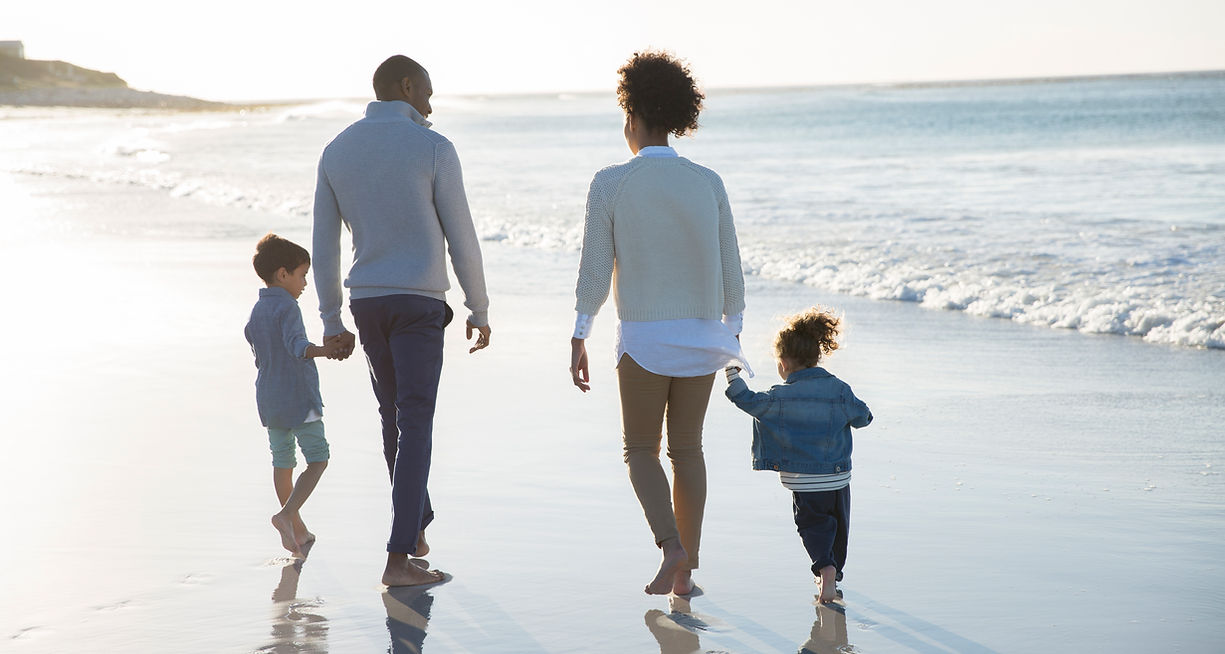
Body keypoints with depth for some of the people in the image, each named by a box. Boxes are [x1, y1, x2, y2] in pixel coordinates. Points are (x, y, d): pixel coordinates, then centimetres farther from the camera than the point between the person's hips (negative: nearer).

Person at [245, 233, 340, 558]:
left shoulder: (256, 312, 12)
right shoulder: (287, 307, -13)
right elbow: (296, 345, -29)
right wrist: (325, 351, -41)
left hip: (268, 398, 8)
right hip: (298, 397, -8)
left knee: (282, 460, 12)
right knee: (318, 458, -1)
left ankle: (298, 530, 20)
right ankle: (287, 515, -17)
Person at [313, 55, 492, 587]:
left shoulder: (336, 152, 6)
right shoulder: (433, 148, -9)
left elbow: (324, 245, 7)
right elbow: (461, 238, -7)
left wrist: (331, 323, 13)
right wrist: (479, 310, 4)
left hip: (366, 303, 5)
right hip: (419, 304, -5)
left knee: (396, 417, 22)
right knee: (414, 427, -6)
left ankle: (417, 524, 35)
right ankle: (399, 559, -13)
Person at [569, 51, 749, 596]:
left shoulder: (610, 184, -7)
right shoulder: (708, 183, 1)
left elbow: (595, 269, -8)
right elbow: (730, 270, 3)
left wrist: (579, 339, -1)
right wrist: (734, 334, 15)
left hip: (642, 339, -3)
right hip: (702, 336, 3)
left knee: (641, 451, 11)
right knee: (686, 448, 15)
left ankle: (670, 545, -12)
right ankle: (685, 572, 15)